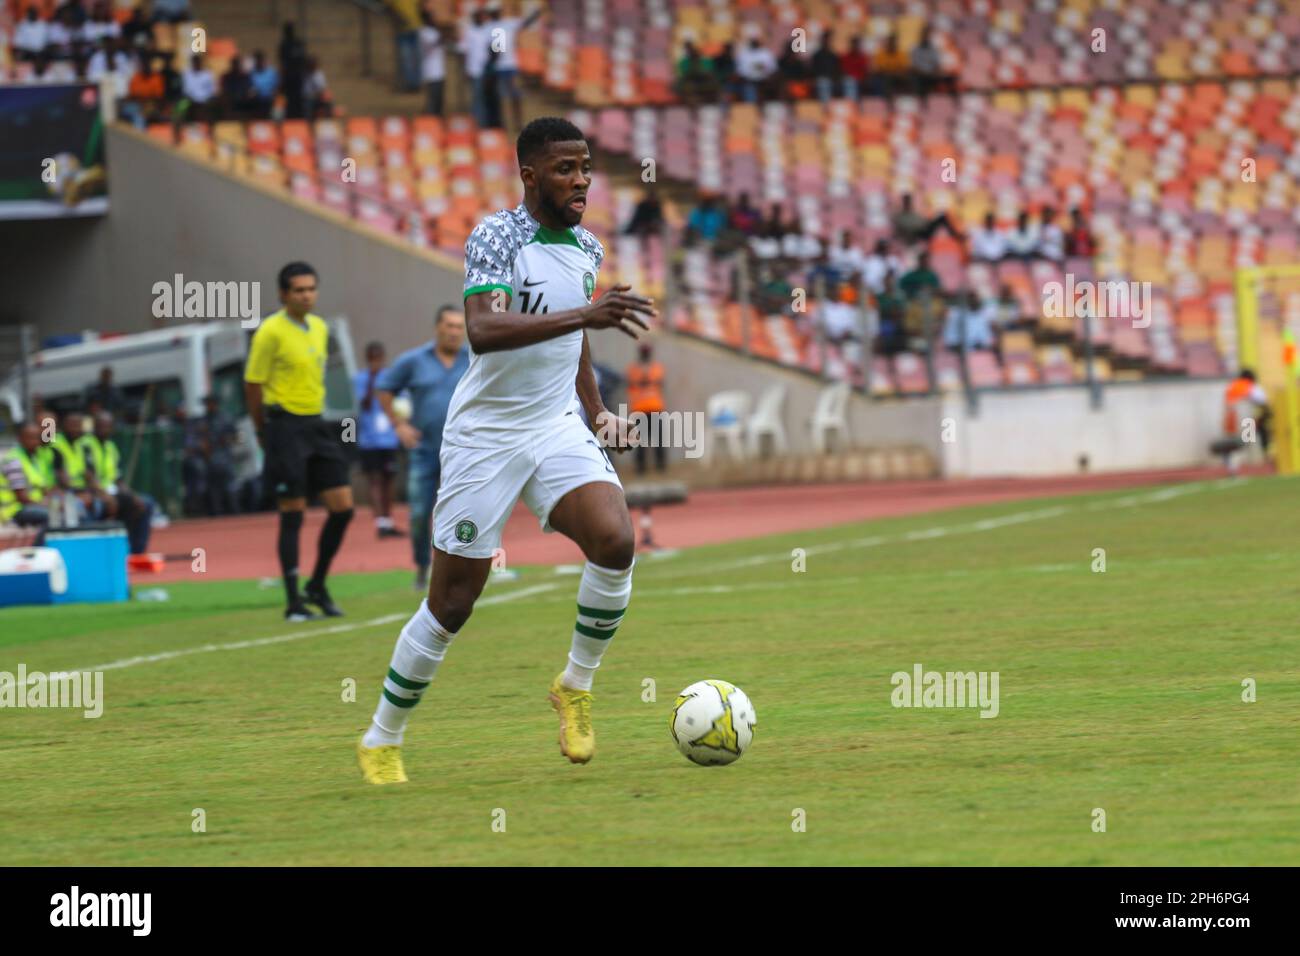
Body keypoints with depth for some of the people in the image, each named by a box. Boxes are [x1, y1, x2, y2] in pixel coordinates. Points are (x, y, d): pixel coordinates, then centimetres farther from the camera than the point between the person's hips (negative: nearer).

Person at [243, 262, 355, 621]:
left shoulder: (320, 328, 11)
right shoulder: (271, 332, -10)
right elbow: (253, 385, -6)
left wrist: (314, 414, 16)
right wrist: (265, 431, 0)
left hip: (316, 426, 7)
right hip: (286, 426, -7)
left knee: (342, 507, 1)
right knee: (293, 514, -4)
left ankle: (317, 587, 17)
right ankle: (294, 602, 3)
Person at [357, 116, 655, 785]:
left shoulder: (588, 248, 8)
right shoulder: (496, 235, -15)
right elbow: (483, 329, -32)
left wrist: (598, 410, 13)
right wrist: (587, 315, -39)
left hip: (558, 426, 5)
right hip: (484, 435, -5)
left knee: (615, 540, -22)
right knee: (452, 604, 0)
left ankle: (575, 685, 0)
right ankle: (381, 741, 18)